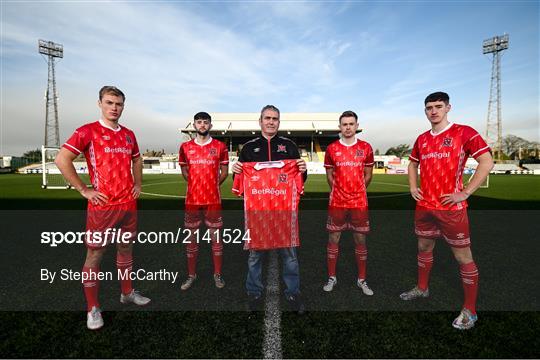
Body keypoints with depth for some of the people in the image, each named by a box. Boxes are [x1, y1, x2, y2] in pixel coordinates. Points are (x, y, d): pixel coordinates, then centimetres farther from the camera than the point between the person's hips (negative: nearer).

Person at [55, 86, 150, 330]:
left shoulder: (128, 134, 11)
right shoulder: (88, 131, -6)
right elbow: (62, 160, -11)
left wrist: (138, 184, 14)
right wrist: (84, 190, -12)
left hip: (129, 204, 6)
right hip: (102, 206, -5)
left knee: (126, 249, 17)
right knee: (94, 255, 5)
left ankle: (127, 293, 34)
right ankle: (93, 309, 20)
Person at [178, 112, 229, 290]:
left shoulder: (220, 146, 1)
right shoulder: (185, 147, 5)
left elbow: (224, 171, 8)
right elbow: (184, 170, 16)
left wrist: (213, 185, 5)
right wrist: (196, 185, 10)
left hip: (213, 200, -1)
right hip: (192, 200, 2)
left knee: (215, 237, 6)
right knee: (191, 237, 11)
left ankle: (218, 274, 22)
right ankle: (191, 275, 26)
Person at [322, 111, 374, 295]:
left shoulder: (366, 148, 3)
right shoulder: (332, 148, 1)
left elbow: (368, 175, 10)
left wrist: (357, 192, 11)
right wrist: (340, 192, 9)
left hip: (359, 203, 1)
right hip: (337, 203, 0)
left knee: (360, 240, 9)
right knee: (333, 240, 6)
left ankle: (362, 280, 26)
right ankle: (331, 277, 23)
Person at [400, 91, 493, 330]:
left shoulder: (464, 132, -8)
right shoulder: (422, 139, 10)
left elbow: (487, 162, -12)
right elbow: (413, 163, 24)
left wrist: (465, 193, -15)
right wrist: (413, 187, 10)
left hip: (451, 208, -6)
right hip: (424, 206, 6)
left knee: (463, 257, 5)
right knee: (424, 248, 19)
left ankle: (470, 310, 21)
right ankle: (422, 288, 39)